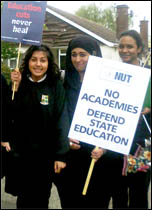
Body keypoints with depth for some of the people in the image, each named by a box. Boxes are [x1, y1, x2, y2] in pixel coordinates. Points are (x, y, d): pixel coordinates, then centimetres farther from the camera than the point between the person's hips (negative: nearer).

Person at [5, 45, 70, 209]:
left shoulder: (56, 86, -7)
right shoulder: (20, 83, 2)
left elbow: (61, 120, -10)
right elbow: (11, 115, -5)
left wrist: (60, 155, -14)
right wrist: (15, 87, -15)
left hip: (45, 153, -2)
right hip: (20, 152, 3)